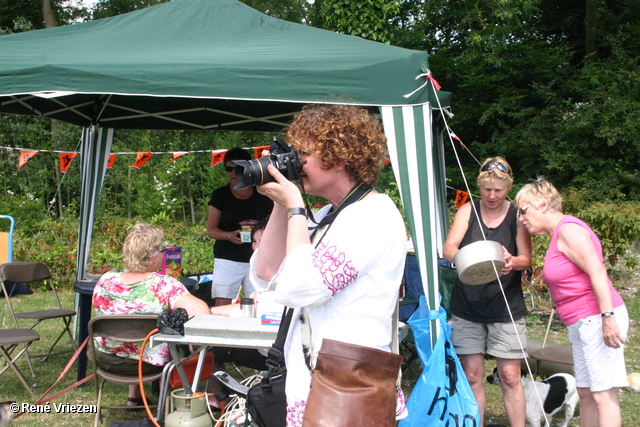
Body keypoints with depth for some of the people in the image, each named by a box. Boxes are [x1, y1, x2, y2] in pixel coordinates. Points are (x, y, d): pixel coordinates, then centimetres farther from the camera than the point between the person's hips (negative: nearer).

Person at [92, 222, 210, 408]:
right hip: (149, 363, -4)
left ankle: (134, 397, 46)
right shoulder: (164, 285, -24)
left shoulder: (105, 281, -12)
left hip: (106, 360, 4)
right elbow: (200, 310, -35)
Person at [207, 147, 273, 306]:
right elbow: (211, 229, 6)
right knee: (222, 306, -9)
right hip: (227, 259, -1)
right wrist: (229, 236, -14)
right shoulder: (220, 195, 7)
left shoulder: (262, 196, 10)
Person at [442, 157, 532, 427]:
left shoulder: (517, 216, 3)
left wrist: (512, 261, -25)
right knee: (472, 375, 3)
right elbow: (448, 248, -7)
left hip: (505, 306, -1)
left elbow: (526, 259, -1)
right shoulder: (468, 211, 3)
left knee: (510, 375, -1)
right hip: (467, 306, 1)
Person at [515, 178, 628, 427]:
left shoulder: (568, 229, -12)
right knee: (585, 393, 13)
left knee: (603, 393, -7)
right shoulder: (557, 233, 18)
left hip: (598, 319, -10)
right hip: (582, 323, 10)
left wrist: (607, 316, -27)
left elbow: (597, 271, -21)